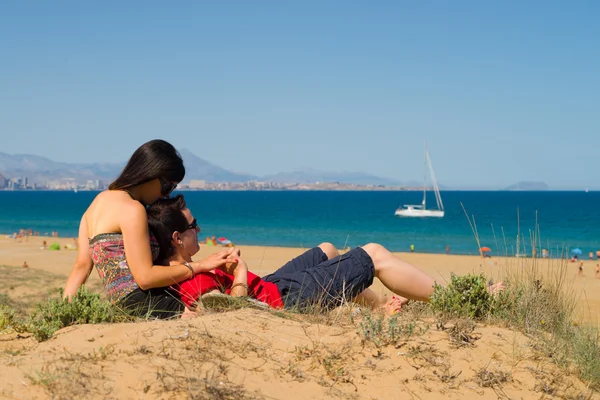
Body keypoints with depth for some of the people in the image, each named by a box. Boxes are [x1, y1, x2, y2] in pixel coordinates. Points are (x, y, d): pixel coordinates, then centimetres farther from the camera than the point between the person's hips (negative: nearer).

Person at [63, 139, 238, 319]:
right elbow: (145, 277, -14)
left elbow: (81, 266, 15)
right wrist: (199, 266, -8)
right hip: (143, 303, -9)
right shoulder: (132, 209, -9)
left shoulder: (99, 200, 20)